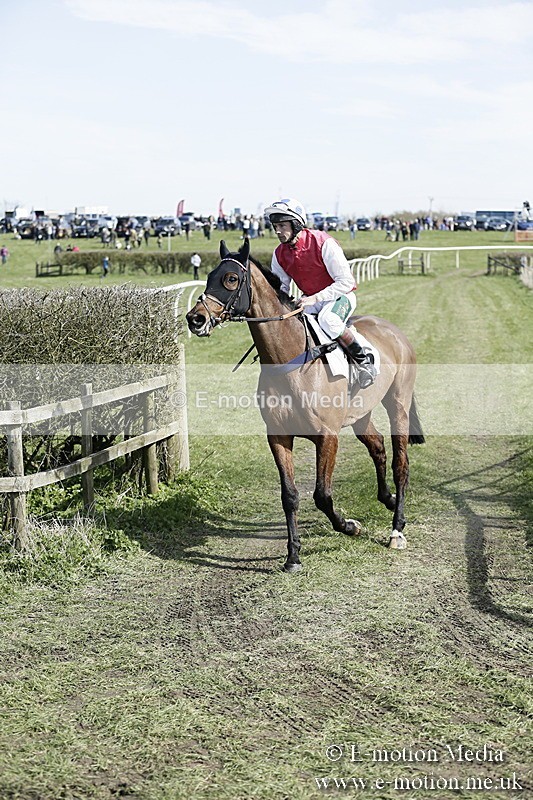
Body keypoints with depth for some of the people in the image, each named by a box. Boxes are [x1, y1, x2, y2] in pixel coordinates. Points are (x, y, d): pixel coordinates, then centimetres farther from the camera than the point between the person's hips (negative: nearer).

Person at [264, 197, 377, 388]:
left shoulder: (323, 243, -22)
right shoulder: (279, 254, -3)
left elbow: (346, 282, -22)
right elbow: (280, 287, 7)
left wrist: (316, 298, -28)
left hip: (340, 295, -6)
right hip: (310, 299, 6)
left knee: (327, 320, -38)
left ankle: (363, 359, -18)